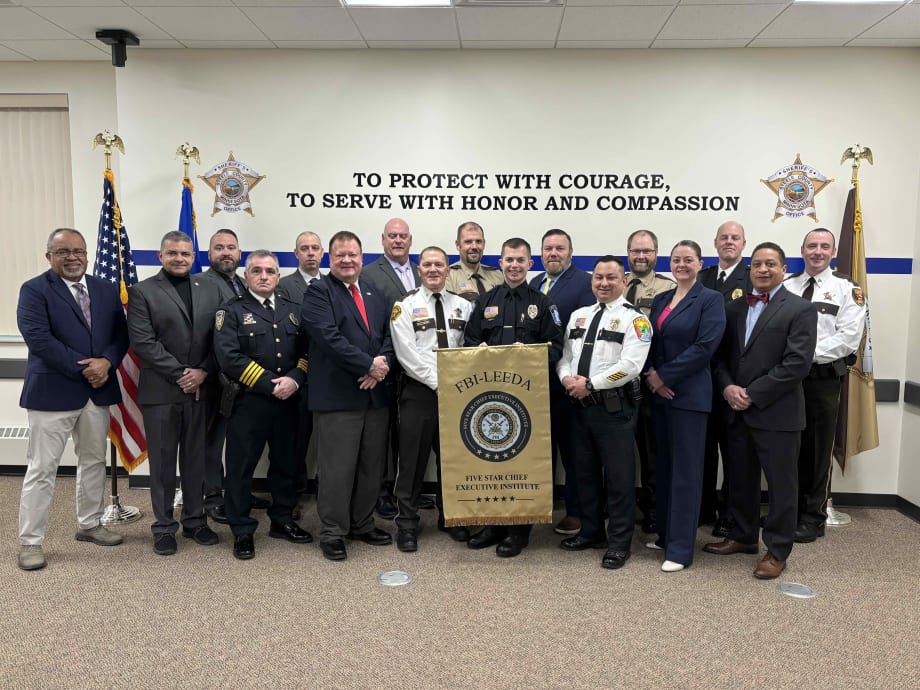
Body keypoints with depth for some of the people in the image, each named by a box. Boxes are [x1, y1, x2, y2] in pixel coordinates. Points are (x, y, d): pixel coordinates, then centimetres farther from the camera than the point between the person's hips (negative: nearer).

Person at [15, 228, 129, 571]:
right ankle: (30, 542, 13)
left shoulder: (106, 290, 10)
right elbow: (38, 337, -17)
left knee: (93, 462, 16)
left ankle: (89, 525, 32)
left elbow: (120, 334, 6)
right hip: (53, 392, -5)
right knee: (42, 469, 1)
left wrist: (106, 362, -14)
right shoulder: (34, 290, -5)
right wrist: (83, 368, -18)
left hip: (98, 391, 5)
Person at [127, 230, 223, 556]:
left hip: (200, 388, 3)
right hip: (160, 390, -2)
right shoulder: (142, 291, 0)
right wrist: (180, 374, -13)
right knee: (163, 461, 6)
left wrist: (204, 371, -9)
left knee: (196, 459, 11)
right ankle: (164, 526, 18)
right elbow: (143, 342, -9)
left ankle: (195, 520, 24)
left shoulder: (210, 289, 9)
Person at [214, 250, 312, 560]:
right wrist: (270, 385, -16)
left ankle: (283, 520, 31)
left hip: (288, 402, 4)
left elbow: (307, 349, 7)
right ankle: (242, 531, 18)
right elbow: (230, 358, -14)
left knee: (286, 463, 14)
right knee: (241, 467, 4)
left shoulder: (293, 309, 12)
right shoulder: (231, 311, -2)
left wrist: (295, 379, -12)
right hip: (247, 402, -4)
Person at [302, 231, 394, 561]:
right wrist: (369, 364, -15)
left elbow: (388, 335, 12)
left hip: (375, 394, 6)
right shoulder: (319, 292, -3)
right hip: (337, 396, -6)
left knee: (371, 466, 13)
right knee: (337, 469, 1)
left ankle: (362, 524, 29)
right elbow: (329, 338, -16)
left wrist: (382, 365, -8)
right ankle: (333, 532, 16)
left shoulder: (374, 295, 18)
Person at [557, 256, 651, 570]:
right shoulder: (578, 315, 14)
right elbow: (564, 354, 14)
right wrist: (566, 377, -8)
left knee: (619, 475, 2)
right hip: (580, 404, 7)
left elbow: (630, 366, -18)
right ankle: (591, 532, 31)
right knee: (584, 471, 15)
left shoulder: (634, 318, -7)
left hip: (615, 407, -6)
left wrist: (589, 384, -17)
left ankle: (619, 543, 15)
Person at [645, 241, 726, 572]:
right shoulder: (661, 299, 13)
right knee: (663, 466, 13)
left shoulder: (710, 299, -5)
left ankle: (680, 548, 7)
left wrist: (664, 375, -14)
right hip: (659, 393, 6)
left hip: (689, 394, -6)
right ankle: (665, 533, 26)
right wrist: (650, 376, -7)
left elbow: (704, 347, -15)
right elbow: (650, 342, 11)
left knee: (685, 469, -1)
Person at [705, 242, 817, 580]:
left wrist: (753, 394, -16)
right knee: (740, 479, 15)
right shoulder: (734, 308, 13)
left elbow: (798, 363, -14)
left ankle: (777, 550, 20)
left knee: (781, 484, 6)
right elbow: (721, 354, 11)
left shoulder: (800, 309, -5)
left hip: (777, 412, -5)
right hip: (737, 411, 5)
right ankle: (742, 536, 33)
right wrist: (727, 386, -8)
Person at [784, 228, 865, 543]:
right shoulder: (786, 286, 9)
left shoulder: (847, 290, -2)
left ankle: (813, 518, 18)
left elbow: (849, 339, -11)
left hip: (824, 378, -3)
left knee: (818, 449, 5)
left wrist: (808, 351, -17)